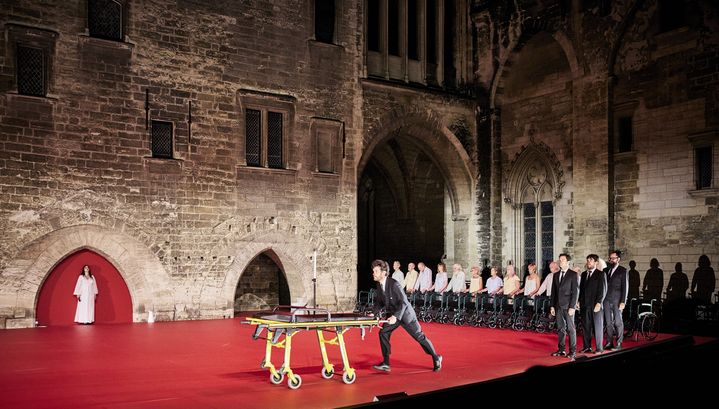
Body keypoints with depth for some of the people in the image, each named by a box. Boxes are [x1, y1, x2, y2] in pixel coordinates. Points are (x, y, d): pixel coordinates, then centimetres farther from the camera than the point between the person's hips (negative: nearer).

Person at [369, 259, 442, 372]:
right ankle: (386, 364, -2)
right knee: (383, 333, -8)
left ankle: (436, 358, 24)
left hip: (405, 314, -7)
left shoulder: (394, 284, -29)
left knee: (419, 336, 4)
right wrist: (374, 313, -10)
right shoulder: (379, 285, -5)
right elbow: (379, 301, 6)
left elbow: (403, 302, -31)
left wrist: (395, 316, -41)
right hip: (392, 315, 7)